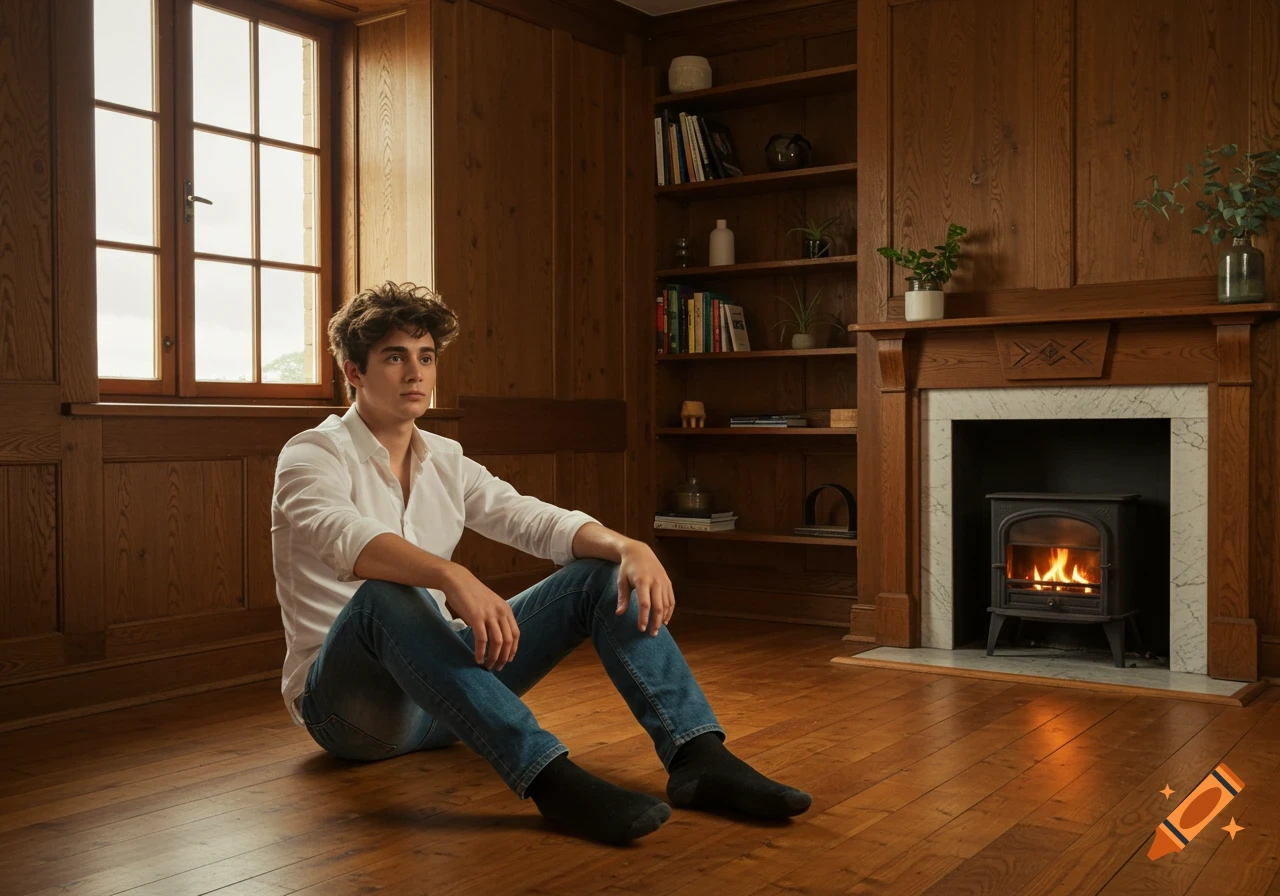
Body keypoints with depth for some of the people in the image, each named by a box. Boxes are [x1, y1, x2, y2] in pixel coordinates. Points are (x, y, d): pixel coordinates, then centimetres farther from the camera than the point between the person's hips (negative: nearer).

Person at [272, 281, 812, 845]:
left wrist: (629, 548, -22)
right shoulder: (313, 455, -9)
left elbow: (540, 523, -2)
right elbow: (344, 537, -33)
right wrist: (452, 577, -51)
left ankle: (698, 758, -24)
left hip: (436, 687, 6)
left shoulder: (445, 461, 10)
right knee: (384, 594, -40)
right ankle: (551, 777, -46)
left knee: (604, 575, -7)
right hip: (345, 702, -6)